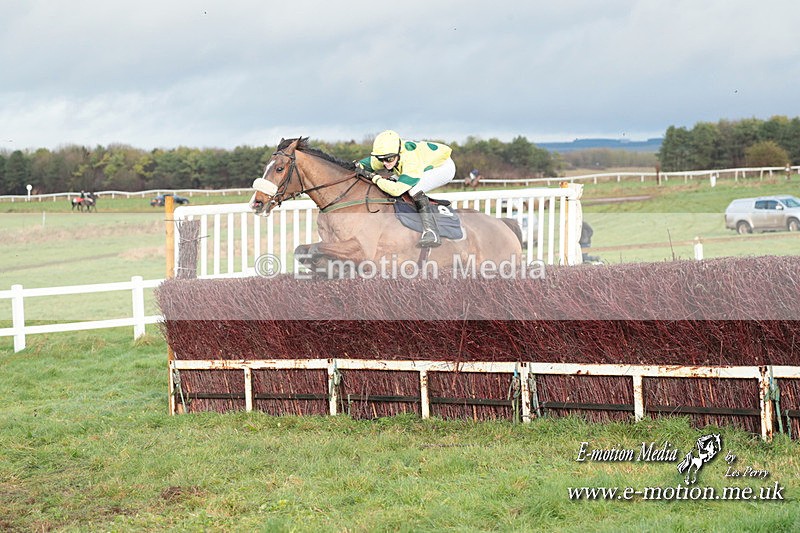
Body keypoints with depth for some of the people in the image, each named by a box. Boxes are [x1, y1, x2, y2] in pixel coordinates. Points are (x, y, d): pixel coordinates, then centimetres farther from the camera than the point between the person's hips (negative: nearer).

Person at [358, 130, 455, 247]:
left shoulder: (410, 161, -40)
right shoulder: (389, 153, -16)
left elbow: (397, 189, -46)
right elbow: (369, 163, 2)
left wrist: (376, 179, -34)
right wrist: (357, 165, -17)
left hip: (444, 167, -9)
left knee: (414, 188, -31)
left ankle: (432, 233, -35)